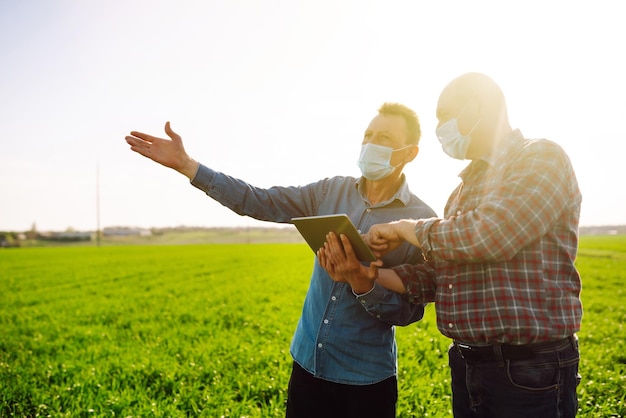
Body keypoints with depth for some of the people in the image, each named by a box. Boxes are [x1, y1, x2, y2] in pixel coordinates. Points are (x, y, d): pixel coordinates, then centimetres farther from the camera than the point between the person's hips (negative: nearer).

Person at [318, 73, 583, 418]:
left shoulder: (542, 158, -9)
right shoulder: (465, 187, 16)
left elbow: (488, 236, -26)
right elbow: (439, 276, 12)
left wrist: (404, 228, -12)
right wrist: (369, 275, -3)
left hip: (530, 372, -7)